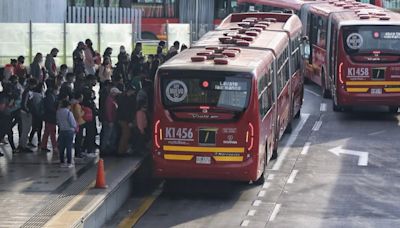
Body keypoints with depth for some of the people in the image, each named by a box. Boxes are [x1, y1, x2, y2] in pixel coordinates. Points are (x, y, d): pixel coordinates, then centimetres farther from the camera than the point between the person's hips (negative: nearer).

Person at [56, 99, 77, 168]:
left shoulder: (58, 112, 2)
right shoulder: (69, 112, -14)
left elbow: (58, 122, 7)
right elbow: (72, 122, -12)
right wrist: (75, 127, 7)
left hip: (61, 131, 5)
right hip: (69, 131, -5)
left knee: (61, 147, 9)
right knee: (69, 147, 0)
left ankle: (62, 162, 12)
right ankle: (69, 163, 0)